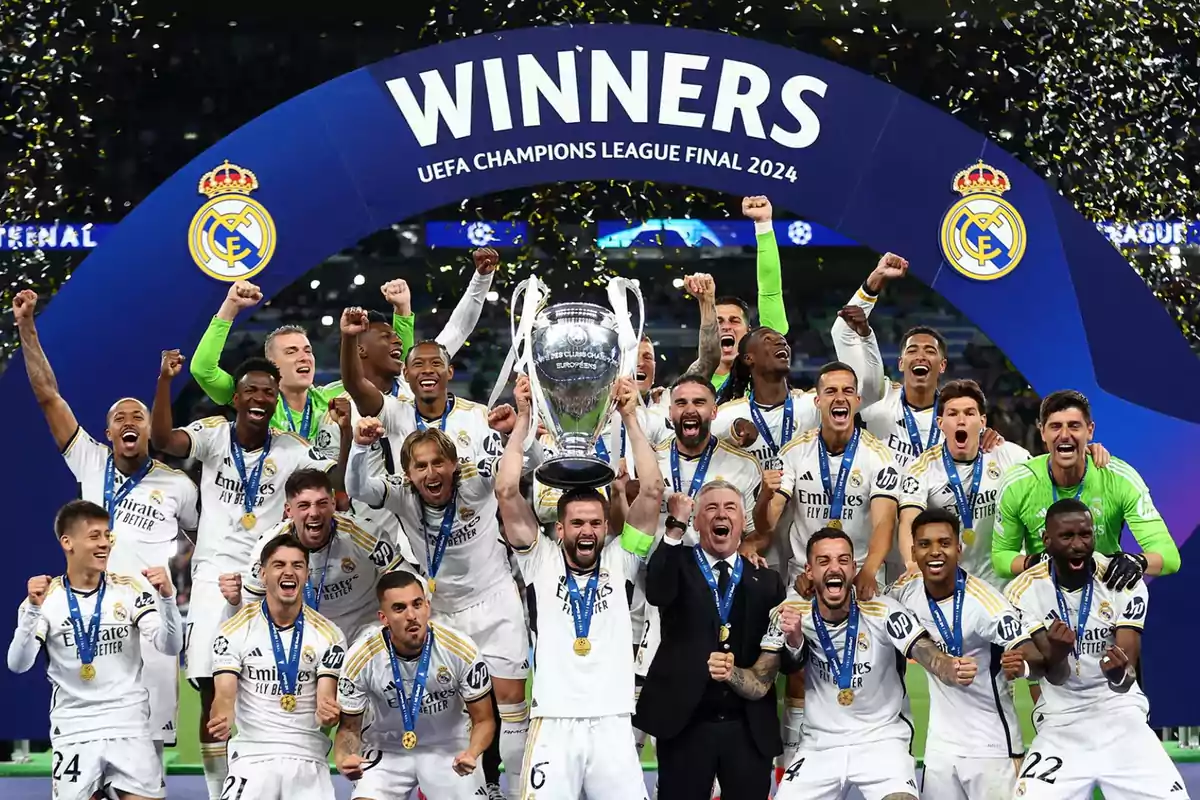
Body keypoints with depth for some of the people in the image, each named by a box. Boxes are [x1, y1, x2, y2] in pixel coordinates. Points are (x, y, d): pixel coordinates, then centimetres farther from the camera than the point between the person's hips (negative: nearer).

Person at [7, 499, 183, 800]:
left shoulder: (131, 589, -1)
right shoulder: (45, 598, -2)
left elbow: (171, 647, -7)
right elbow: (17, 664, -9)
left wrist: (167, 597, -22)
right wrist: (33, 609, -22)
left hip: (129, 727, 0)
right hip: (73, 730, 0)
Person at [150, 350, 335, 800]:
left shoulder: (291, 449, 3)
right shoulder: (212, 435, -1)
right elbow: (162, 439, -19)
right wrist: (165, 380, -32)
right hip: (214, 576, -1)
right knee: (212, 693, -2)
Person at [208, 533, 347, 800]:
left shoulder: (328, 635, 1)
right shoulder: (235, 630, -1)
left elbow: (326, 701, -4)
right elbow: (225, 695, -9)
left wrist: (327, 713, -29)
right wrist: (221, 720, -33)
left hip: (308, 759, 1)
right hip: (252, 757, -1)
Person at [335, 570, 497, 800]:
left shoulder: (461, 650, -21)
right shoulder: (361, 658, -20)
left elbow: (483, 720, -10)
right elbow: (350, 727, -8)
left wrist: (472, 753, -32)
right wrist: (343, 759, -30)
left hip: (449, 747, 0)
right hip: (387, 748, 0)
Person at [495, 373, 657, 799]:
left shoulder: (620, 561, 10)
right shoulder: (541, 561, 7)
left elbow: (651, 492, 2)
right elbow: (507, 492, -1)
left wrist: (630, 418, 0)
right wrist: (523, 418, 0)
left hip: (612, 724, 1)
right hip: (554, 724, -1)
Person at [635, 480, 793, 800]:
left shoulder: (766, 580, 12)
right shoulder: (678, 565, 4)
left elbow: (779, 653, 6)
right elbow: (657, 594, -20)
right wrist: (676, 525, -20)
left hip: (750, 728, 2)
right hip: (685, 722, -2)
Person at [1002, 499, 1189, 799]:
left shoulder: (1125, 582, -10)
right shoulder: (1025, 591, -10)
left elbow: (1126, 679, -15)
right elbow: (1056, 677, -14)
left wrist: (1120, 674, -40)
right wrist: (1056, 654, -37)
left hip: (1121, 717, 1)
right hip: (1060, 724, 0)